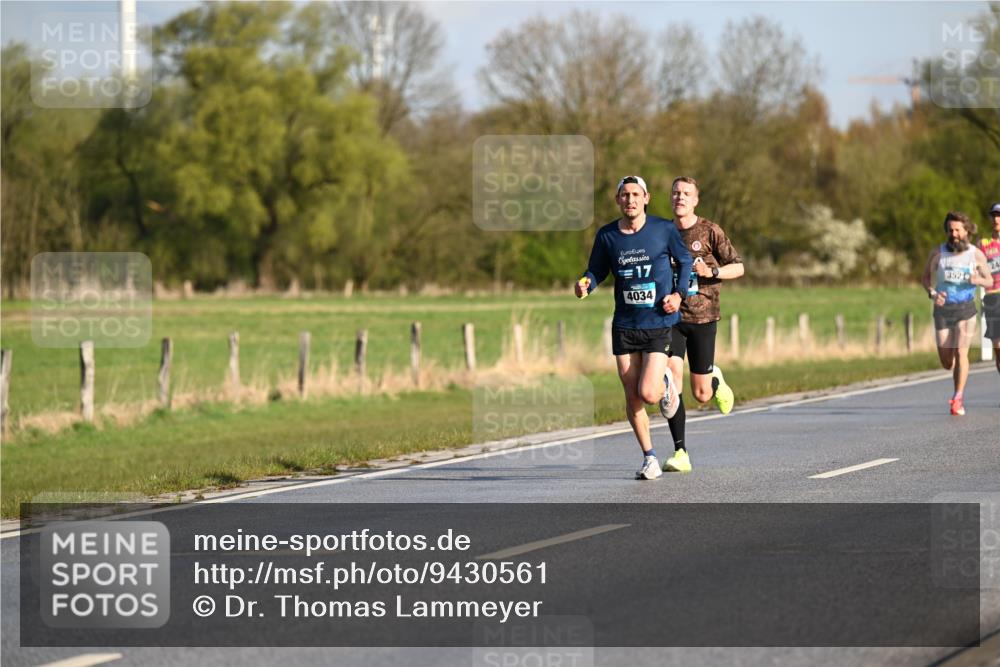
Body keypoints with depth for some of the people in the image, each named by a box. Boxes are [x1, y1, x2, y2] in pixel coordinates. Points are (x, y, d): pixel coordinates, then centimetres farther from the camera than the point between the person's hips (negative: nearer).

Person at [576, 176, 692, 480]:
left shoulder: (663, 229, -5)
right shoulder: (607, 235, 0)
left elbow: (684, 260, 9)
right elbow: (597, 271, 9)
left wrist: (678, 294, -4)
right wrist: (585, 284, -13)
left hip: (660, 324, -3)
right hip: (624, 326, 3)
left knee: (647, 394, -14)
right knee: (632, 399, 3)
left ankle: (665, 384, 23)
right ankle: (649, 458, 18)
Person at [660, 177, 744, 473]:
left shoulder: (710, 232, -3)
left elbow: (738, 267, 1)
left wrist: (712, 272, -17)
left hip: (703, 318, -2)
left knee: (701, 394, 3)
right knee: (672, 377, -18)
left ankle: (716, 381, 42)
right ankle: (680, 453, -15)